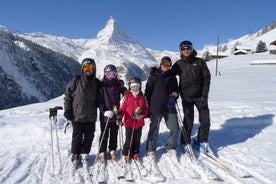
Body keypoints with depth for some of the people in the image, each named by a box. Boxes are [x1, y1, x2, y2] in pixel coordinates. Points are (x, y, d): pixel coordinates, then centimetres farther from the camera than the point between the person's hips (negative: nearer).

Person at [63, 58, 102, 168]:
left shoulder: (97, 83, 6)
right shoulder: (76, 81, -3)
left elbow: (99, 98, 17)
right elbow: (67, 95, 0)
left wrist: (99, 105, 0)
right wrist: (67, 110, -5)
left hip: (91, 116, 3)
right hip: (77, 115, -2)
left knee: (89, 136, 10)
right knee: (77, 137, 6)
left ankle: (85, 153, 30)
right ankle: (75, 155, 26)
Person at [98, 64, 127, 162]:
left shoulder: (119, 85, 2)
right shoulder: (102, 85, -4)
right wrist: (104, 111, -19)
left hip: (116, 114, 2)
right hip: (105, 114, -2)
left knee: (114, 133, 13)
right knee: (104, 134, 6)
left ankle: (112, 150, 29)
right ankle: (102, 152, 20)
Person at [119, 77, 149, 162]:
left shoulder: (142, 97, 4)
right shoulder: (127, 97, -2)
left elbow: (146, 109, 7)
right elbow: (123, 108, 0)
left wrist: (142, 115, -11)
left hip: (139, 122, 3)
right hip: (129, 123, -2)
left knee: (137, 139, 14)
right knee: (128, 139, 3)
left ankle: (135, 152, 32)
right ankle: (126, 153, 20)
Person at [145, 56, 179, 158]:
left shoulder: (172, 78, 11)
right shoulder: (154, 76, -2)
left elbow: (176, 90, 25)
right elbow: (147, 92, -2)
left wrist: (175, 94, 0)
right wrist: (148, 107, -5)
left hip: (169, 107, 4)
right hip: (156, 108, -4)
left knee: (175, 128, 3)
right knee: (154, 130, 5)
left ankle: (171, 147, 25)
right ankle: (151, 149, 24)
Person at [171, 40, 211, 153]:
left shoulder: (199, 62, 0)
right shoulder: (178, 64, 2)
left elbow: (207, 78, 0)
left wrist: (204, 95, -7)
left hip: (200, 96, 1)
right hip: (186, 97, -1)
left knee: (205, 120, 2)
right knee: (188, 120, 0)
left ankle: (202, 141, 23)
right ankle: (186, 143, 18)